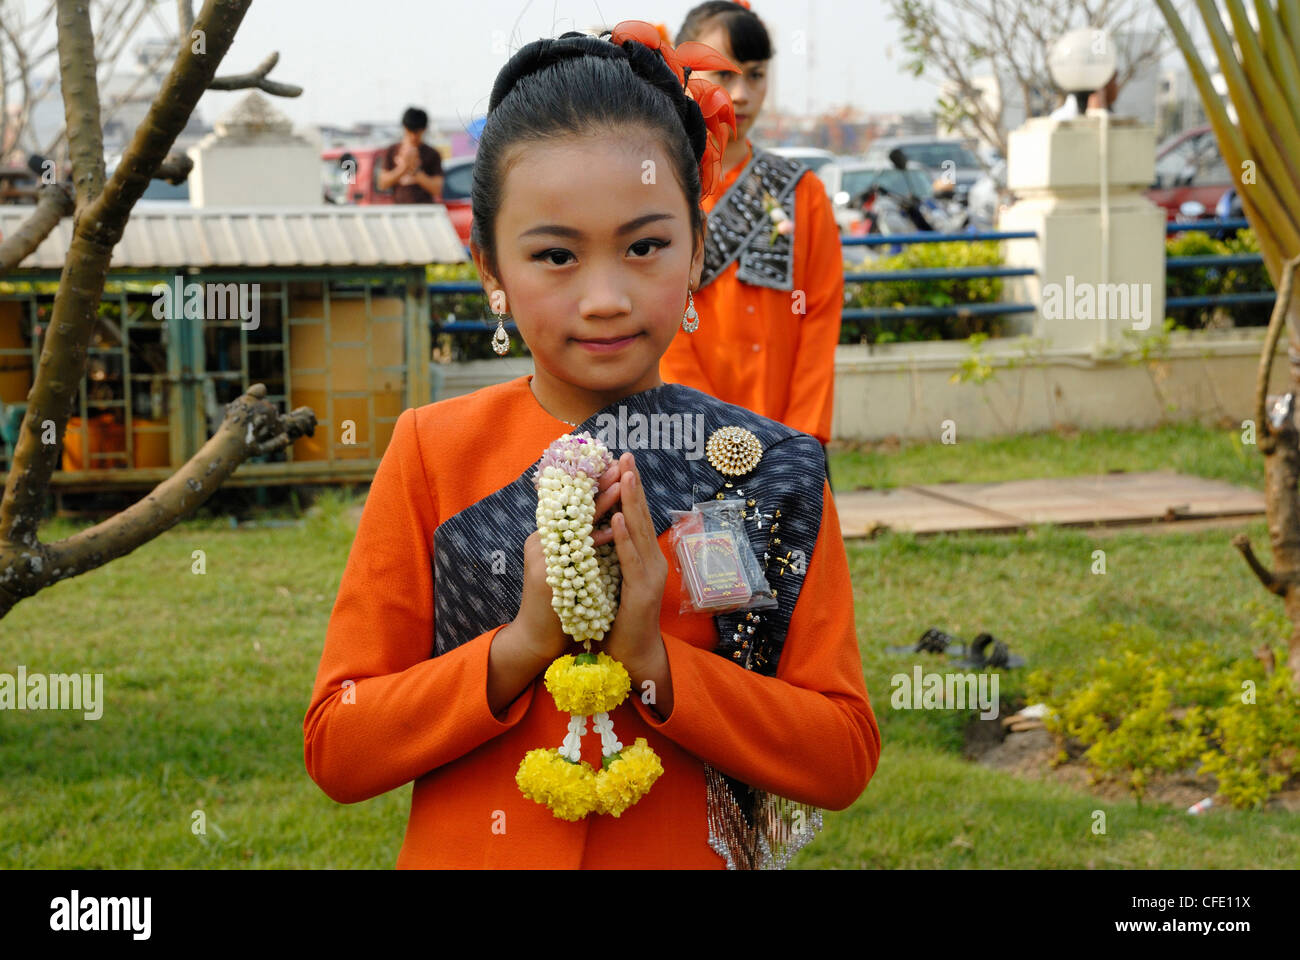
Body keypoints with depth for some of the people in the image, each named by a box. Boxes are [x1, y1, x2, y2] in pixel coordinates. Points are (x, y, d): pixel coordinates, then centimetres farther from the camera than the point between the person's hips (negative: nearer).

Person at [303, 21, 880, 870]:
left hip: (688, 852, 1)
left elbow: (846, 760, -10)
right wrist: (523, 645, -23)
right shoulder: (435, 453, -9)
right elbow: (335, 751, -10)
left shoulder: (773, 471, -9)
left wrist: (655, 661, -22)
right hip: (470, 850, 0)